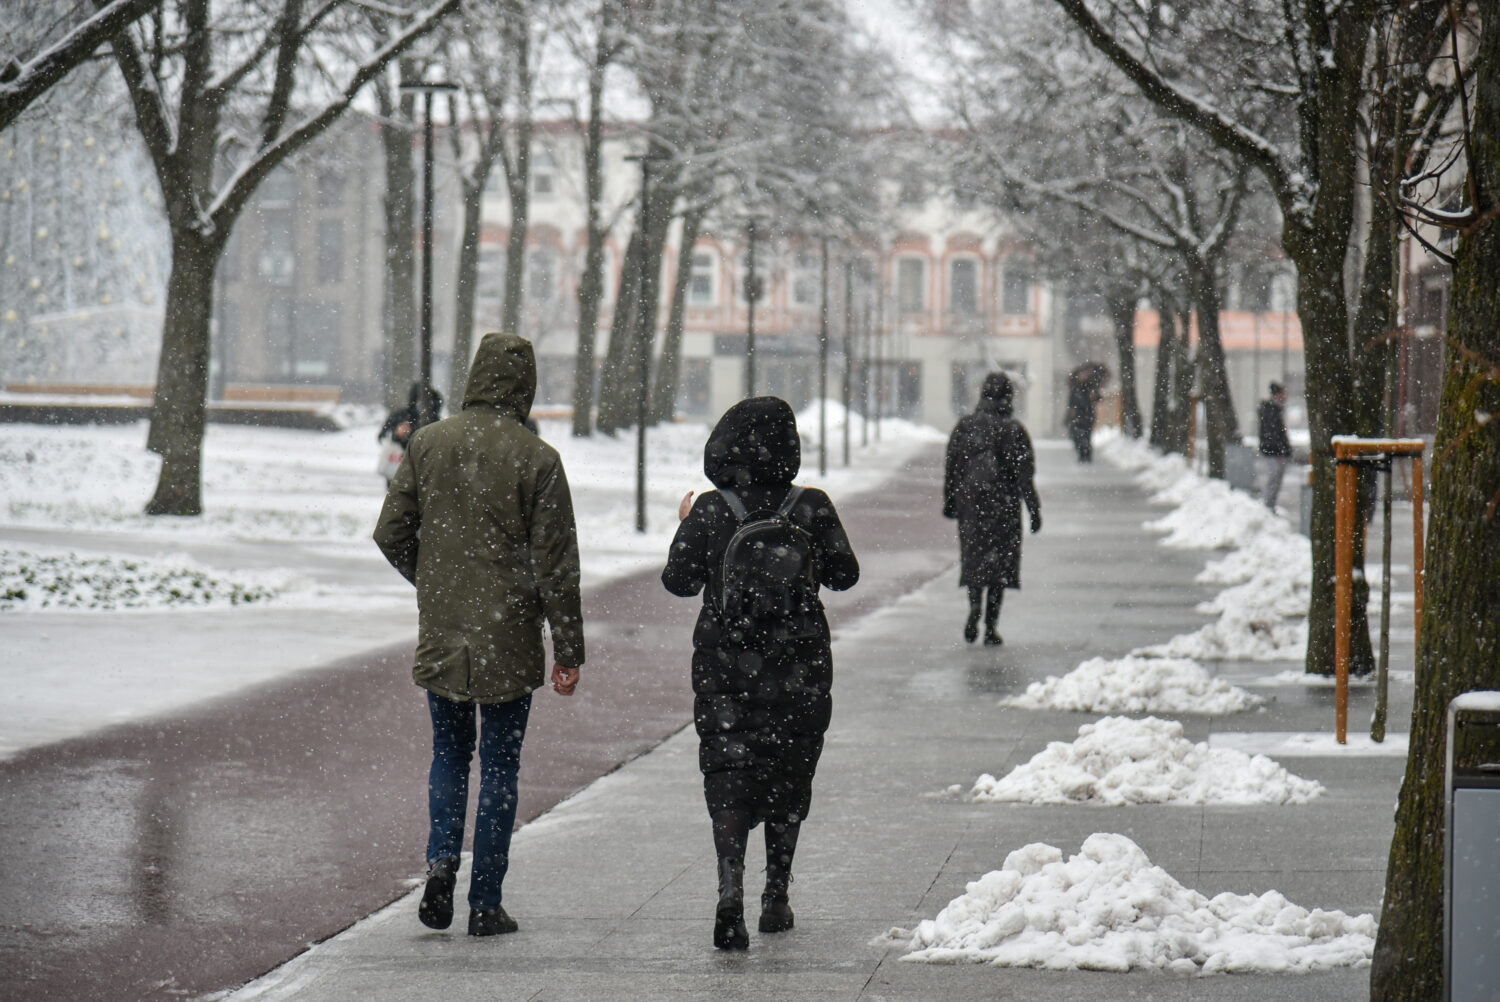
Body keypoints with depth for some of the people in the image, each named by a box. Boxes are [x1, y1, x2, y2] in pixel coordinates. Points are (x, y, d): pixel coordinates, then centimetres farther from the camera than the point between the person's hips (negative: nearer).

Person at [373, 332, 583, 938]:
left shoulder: (427, 444, -1)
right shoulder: (537, 460, -11)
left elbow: (391, 534, 4)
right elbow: (555, 565, -9)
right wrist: (568, 651, -2)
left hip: (440, 636, 3)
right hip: (509, 639, -3)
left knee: (448, 753, 19)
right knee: (499, 765, 6)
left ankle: (441, 860, -3)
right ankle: (486, 904, 7)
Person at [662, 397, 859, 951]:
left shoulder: (710, 512, -9)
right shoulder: (812, 508, -7)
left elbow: (679, 581, -2)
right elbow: (843, 575, 3)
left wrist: (686, 529, 15)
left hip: (726, 670, -1)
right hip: (799, 671, 1)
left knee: (728, 780, -1)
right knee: (788, 778, 16)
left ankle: (731, 889, -22)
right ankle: (776, 898, 24)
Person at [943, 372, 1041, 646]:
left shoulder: (964, 426, 2)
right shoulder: (1013, 430, -7)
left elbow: (951, 467, 6)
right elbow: (1025, 474, -8)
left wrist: (949, 502, 15)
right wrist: (1034, 510, -4)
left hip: (970, 503, 2)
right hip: (1003, 505, -2)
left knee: (974, 559, 14)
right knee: (999, 561, 5)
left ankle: (975, 605, -11)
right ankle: (990, 628, 3)